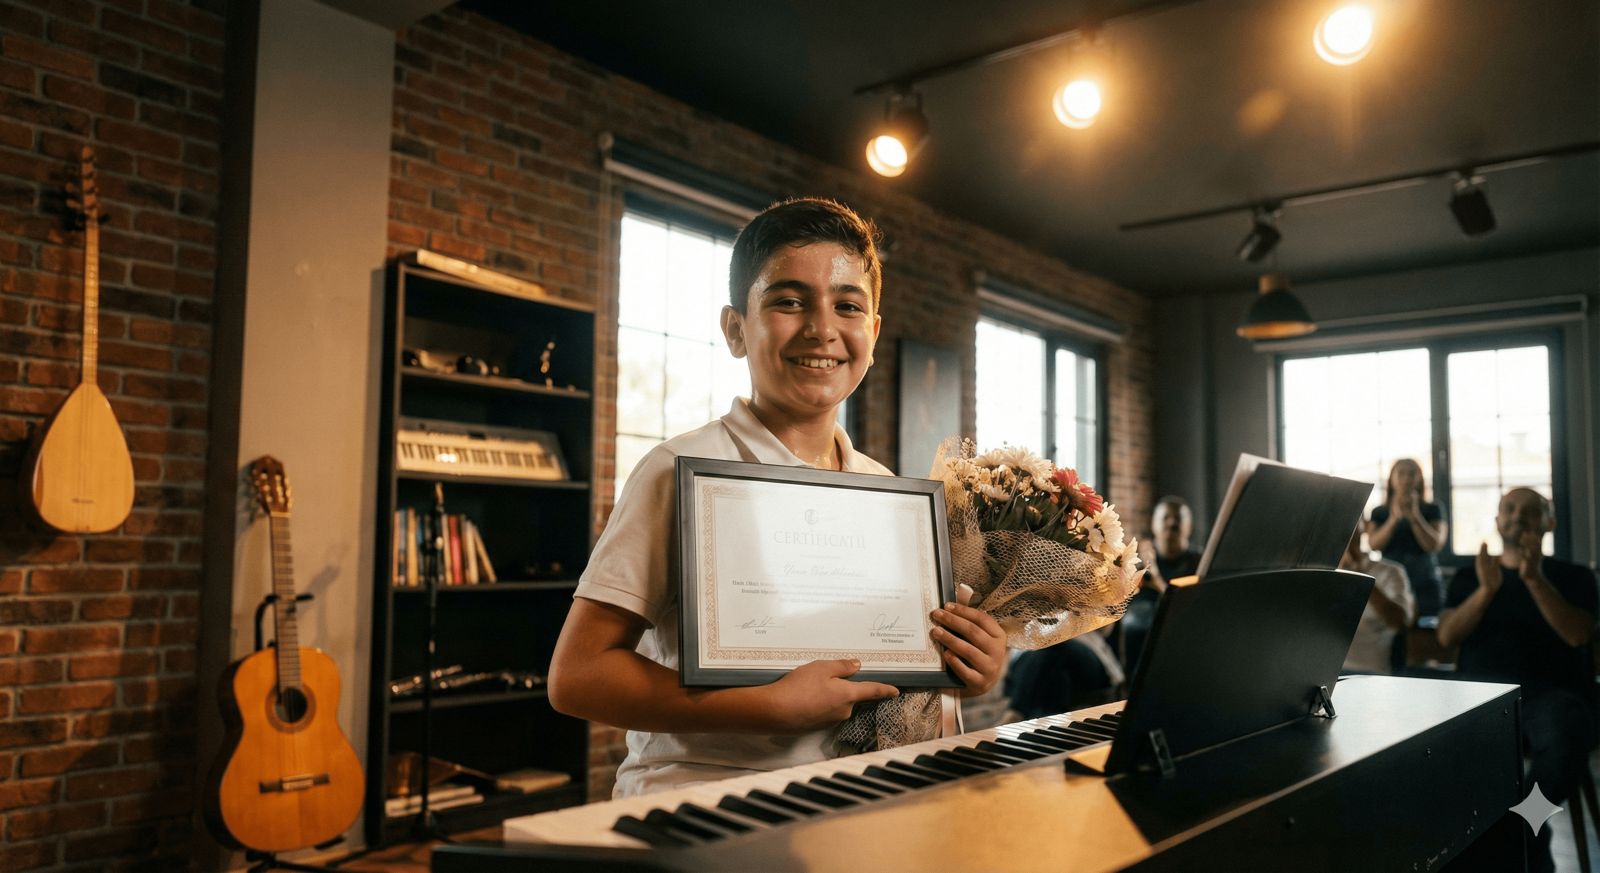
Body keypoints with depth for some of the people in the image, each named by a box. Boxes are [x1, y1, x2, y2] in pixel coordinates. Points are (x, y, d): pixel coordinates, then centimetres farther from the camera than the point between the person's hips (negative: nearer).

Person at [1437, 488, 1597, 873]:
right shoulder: (1469, 575, 20)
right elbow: (1448, 635, 5)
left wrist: (1535, 580, -13)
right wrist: (1487, 589, -8)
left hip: (1551, 691, -1)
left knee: (1562, 741, -39)